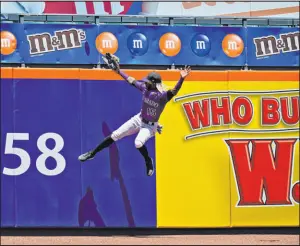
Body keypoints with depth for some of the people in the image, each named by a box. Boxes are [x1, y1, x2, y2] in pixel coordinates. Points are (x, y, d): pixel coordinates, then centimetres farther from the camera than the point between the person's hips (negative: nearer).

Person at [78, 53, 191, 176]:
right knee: (115, 135, 7)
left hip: (150, 126, -6)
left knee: (138, 143, -32)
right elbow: (131, 81, 3)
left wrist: (182, 79, -63)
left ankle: (148, 162, -1)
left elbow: (174, 91, -46)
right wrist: (118, 70, 6)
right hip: (138, 120, 6)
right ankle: (92, 153, 23)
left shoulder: (163, 96, -28)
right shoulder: (145, 88, -10)